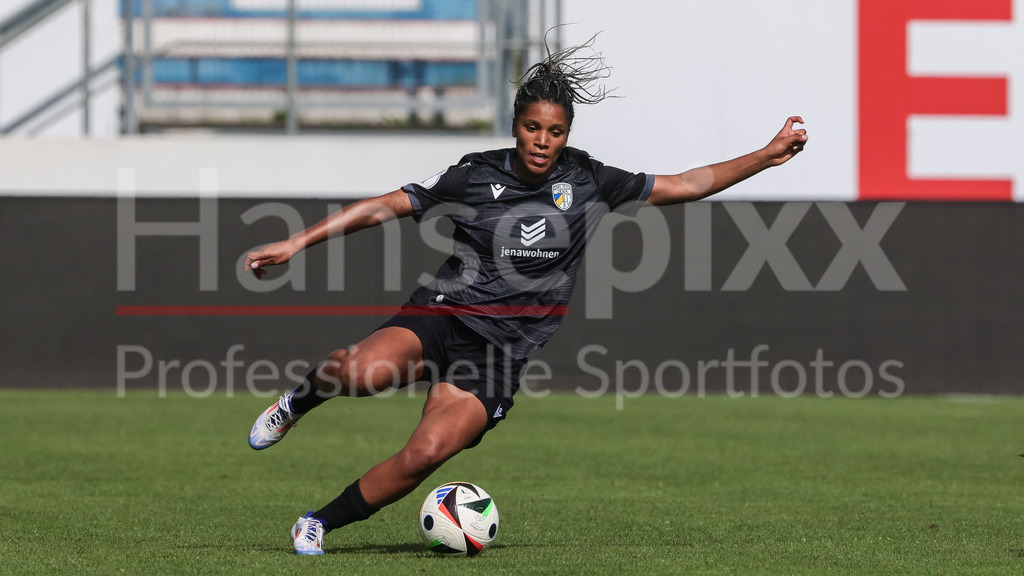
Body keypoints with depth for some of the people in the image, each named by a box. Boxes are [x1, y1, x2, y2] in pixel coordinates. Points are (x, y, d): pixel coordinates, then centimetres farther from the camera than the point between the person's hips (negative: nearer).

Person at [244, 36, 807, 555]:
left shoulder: (587, 181, 3)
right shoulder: (475, 175, -2)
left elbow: (684, 185, 8)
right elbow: (386, 205, 1)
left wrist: (767, 155, 1)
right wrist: (297, 242, -5)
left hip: (499, 351, 1)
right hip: (441, 314, -1)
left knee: (428, 451, -22)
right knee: (361, 370, -33)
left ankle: (319, 524, -3)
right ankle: (296, 404, 3)